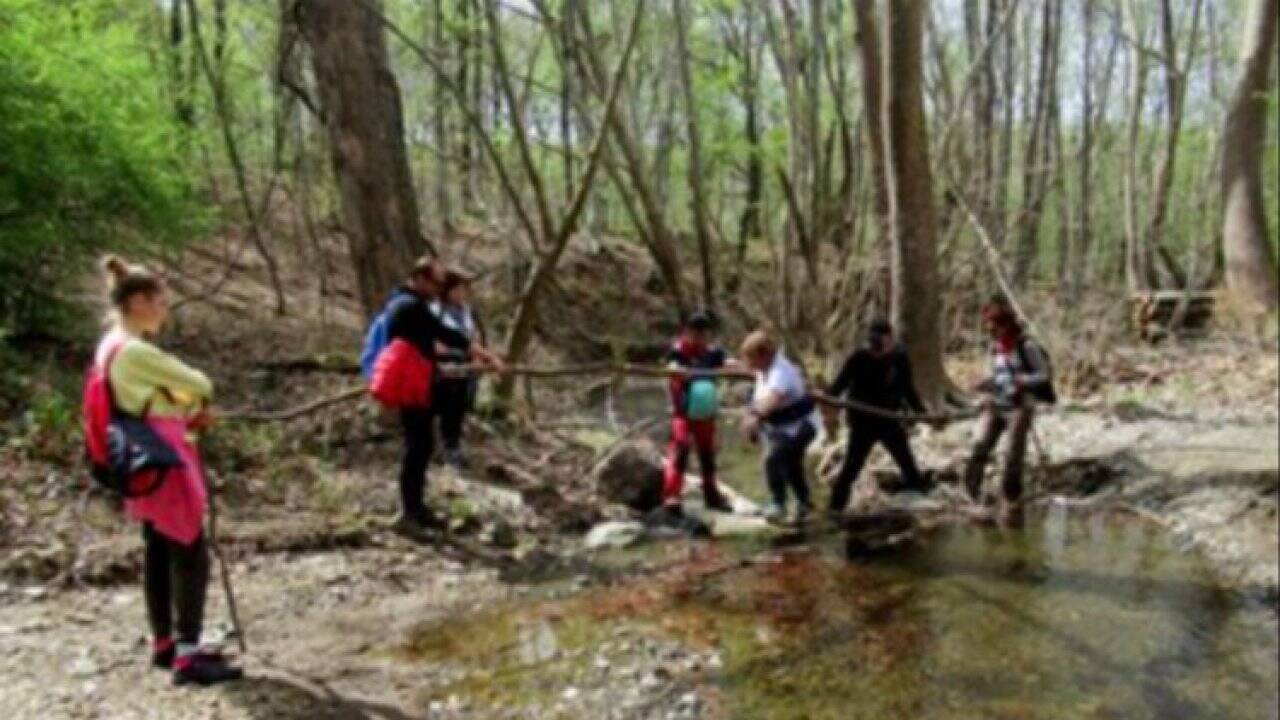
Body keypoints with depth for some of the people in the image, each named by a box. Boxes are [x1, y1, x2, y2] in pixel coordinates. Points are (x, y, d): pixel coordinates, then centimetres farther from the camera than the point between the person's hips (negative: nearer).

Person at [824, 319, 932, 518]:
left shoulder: (900, 358, -3)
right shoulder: (859, 358, -13)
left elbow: (907, 389, 8)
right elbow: (841, 382, -14)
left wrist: (921, 411, 5)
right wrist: (829, 395, -34)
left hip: (890, 420, 3)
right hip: (863, 421, -3)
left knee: (907, 461, 15)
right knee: (852, 466, -1)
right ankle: (836, 507, 7)